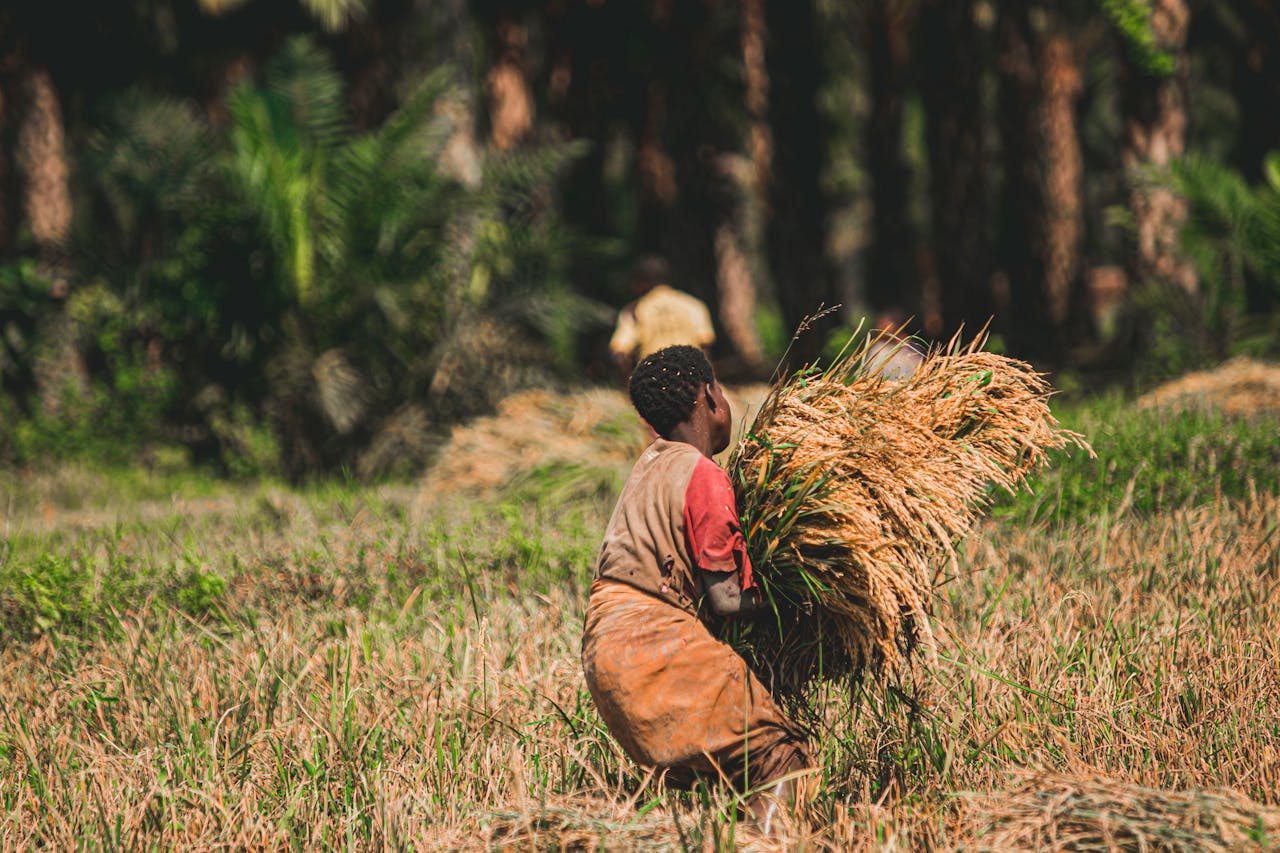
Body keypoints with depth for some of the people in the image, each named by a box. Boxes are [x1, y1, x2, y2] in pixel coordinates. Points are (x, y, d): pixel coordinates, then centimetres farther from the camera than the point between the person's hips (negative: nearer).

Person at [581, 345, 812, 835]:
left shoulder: (651, 462, 14)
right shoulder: (704, 477, -10)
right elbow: (727, 599, -9)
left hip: (600, 644, 9)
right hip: (653, 643, -9)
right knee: (780, 759, -11)